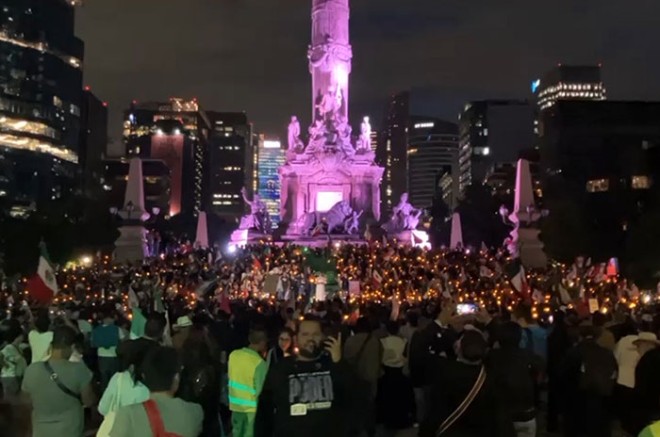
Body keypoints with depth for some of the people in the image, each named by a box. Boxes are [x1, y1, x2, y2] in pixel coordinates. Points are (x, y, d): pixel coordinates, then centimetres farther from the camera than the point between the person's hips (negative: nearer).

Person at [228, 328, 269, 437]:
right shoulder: (260, 363, -22)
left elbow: (232, 377, 6)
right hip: (251, 407, -5)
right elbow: (261, 389, -17)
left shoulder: (233, 354, -4)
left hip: (235, 403, 6)